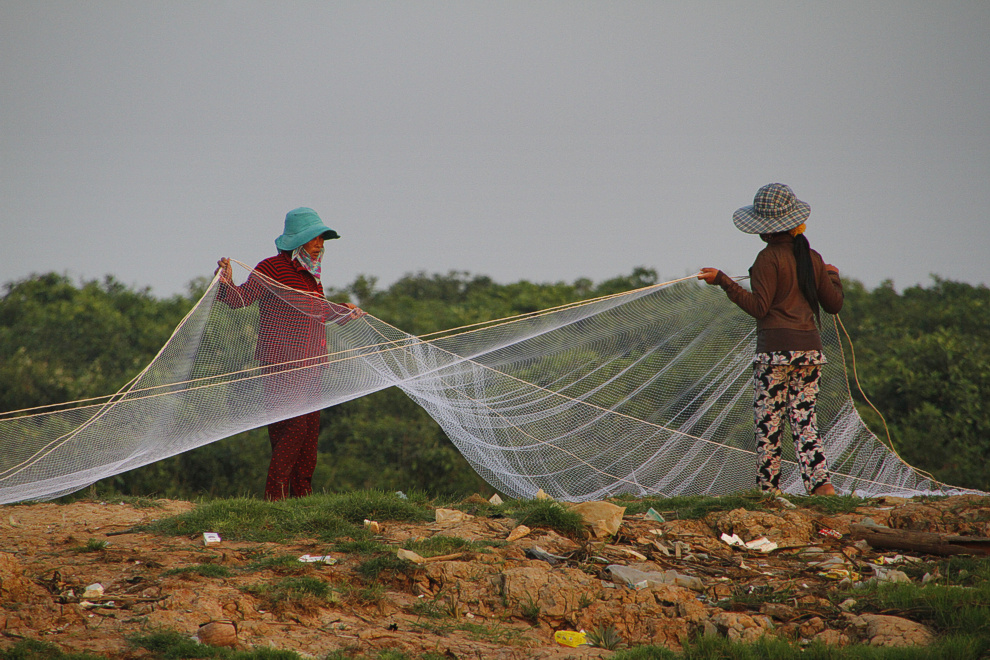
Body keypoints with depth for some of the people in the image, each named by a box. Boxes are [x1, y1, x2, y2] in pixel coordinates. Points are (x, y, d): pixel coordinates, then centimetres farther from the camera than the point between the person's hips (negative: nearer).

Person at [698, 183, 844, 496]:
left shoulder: (769, 258, -7)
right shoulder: (812, 258, 11)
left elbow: (759, 306, -11)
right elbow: (834, 304, 16)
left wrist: (723, 280, -10)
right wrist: (833, 276, 36)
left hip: (776, 350, -6)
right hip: (811, 349, 6)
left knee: (768, 423, 0)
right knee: (804, 420, 7)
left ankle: (768, 489, 1)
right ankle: (821, 482, -7)